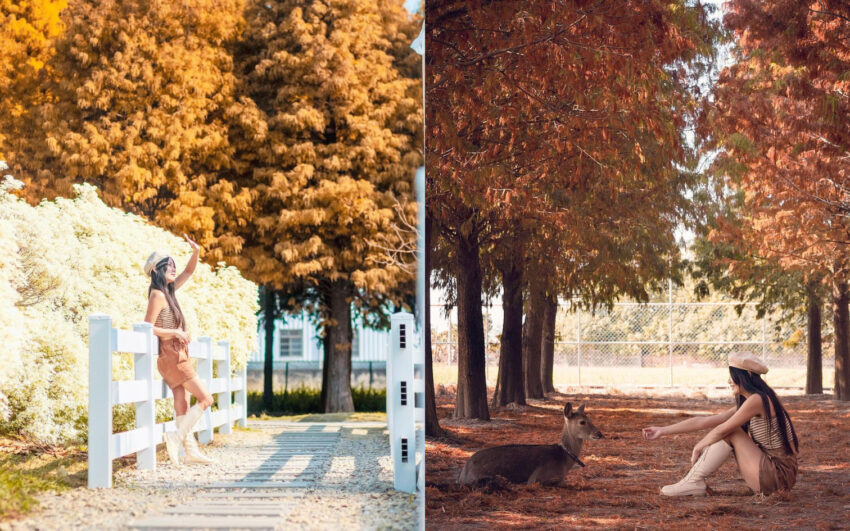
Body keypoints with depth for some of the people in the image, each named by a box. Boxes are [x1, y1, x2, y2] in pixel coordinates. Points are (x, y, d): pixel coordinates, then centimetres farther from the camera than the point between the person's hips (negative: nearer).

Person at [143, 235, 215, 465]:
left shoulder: (168, 291, 12)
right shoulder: (157, 295, -12)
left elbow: (188, 272, 21)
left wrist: (196, 252, 4)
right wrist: (175, 332, -15)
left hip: (178, 357, 8)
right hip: (171, 357, -8)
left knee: (183, 406, 8)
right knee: (205, 399, -8)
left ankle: (191, 451, 9)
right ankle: (176, 437, -9)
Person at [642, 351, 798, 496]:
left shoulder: (757, 400, -16)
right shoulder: (745, 403, 13)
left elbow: (721, 430, -14)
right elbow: (703, 421, 13)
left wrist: (698, 447, 3)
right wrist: (663, 430, 11)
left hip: (779, 474, -9)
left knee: (729, 431, -10)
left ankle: (694, 481, -6)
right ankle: (694, 481, 3)